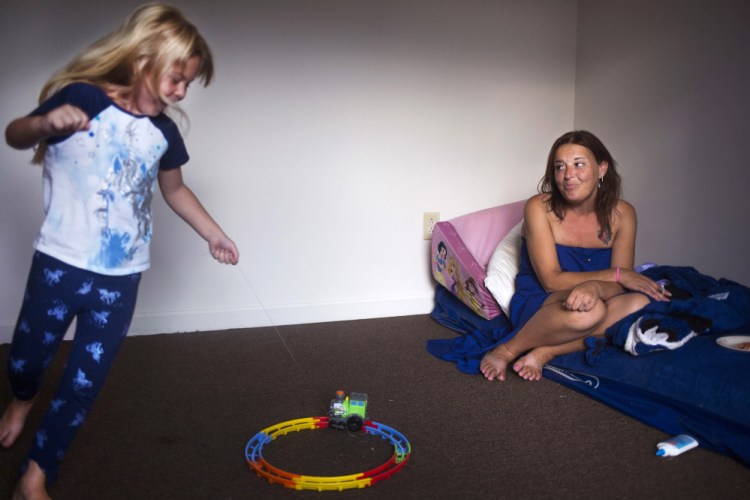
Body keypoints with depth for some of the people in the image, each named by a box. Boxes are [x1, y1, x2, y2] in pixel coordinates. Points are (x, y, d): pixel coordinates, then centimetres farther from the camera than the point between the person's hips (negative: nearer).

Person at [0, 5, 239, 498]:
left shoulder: (163, 131, 3)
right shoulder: (84, 98, -12)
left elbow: (175, 189, 19)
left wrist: (213, 233, 20)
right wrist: (47, 121, -32)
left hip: (121, 277, 4)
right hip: (61, 264, -3)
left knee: (85, 383, 7)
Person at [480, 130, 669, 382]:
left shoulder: (621, 214, -3)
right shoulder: (540, 208, -12)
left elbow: (619, 285, -8)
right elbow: (552, 280, -16)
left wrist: (594, 286, -33)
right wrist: (617, 275, -19)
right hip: (538, 304, -4)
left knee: (640, 304, -28)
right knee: (589, 311, -36)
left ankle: (547, 352, -23)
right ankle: (507, 351, -18)